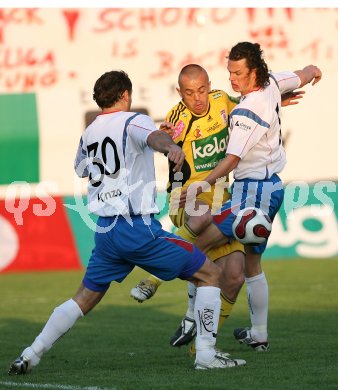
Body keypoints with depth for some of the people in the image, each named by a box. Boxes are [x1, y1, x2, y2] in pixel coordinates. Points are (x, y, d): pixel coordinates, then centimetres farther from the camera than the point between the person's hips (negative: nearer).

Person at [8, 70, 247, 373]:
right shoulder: (133, 122, -3)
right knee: (210, 274, 3)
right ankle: (206, 354, -5)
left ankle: (29, 357, 13)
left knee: (85, 298, 20)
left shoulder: (88, 134, 16)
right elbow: (154, 137, -28)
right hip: (138, 226, -6)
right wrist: (170, 146, -50)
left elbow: (81, 170, 36)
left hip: (104, 231, 6)